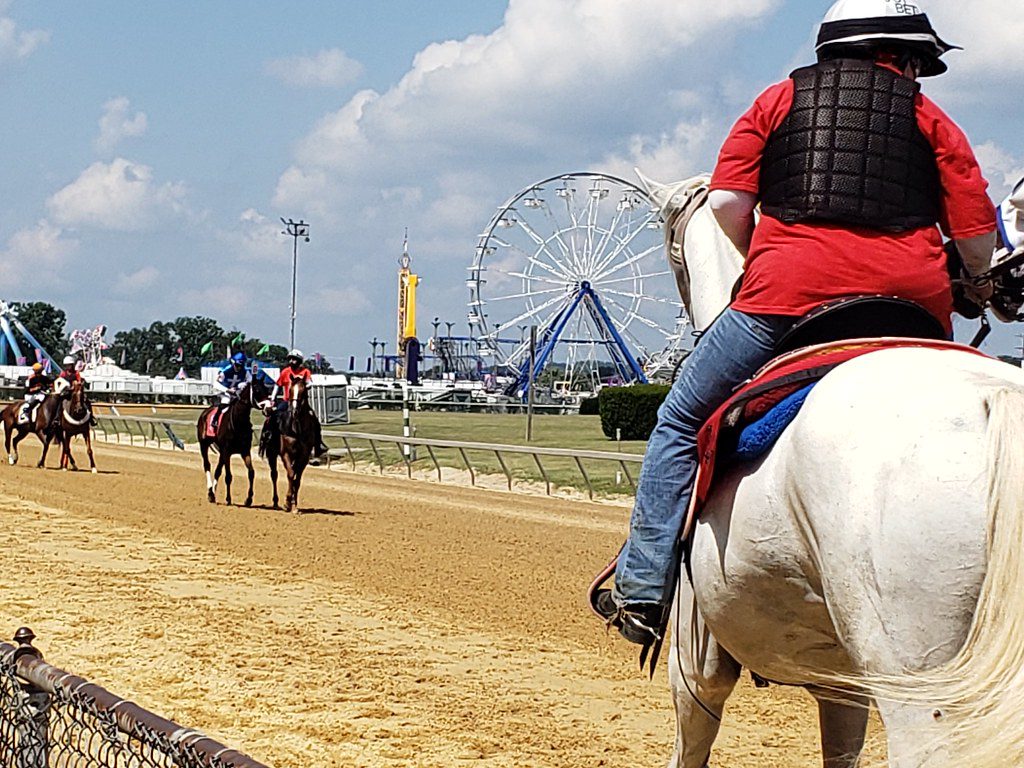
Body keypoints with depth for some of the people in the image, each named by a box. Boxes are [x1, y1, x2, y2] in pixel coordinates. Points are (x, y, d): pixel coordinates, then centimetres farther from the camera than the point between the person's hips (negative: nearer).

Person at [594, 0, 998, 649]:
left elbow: (727, 203, 8)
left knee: (682, 423, 13)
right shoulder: (929, 119, 17)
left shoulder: (781, 99, 18)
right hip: (914, 302, 1)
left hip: (789, 288, -1)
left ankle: (642, 592, 7)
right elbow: (978, 236, 8)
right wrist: (971, 285, 28)